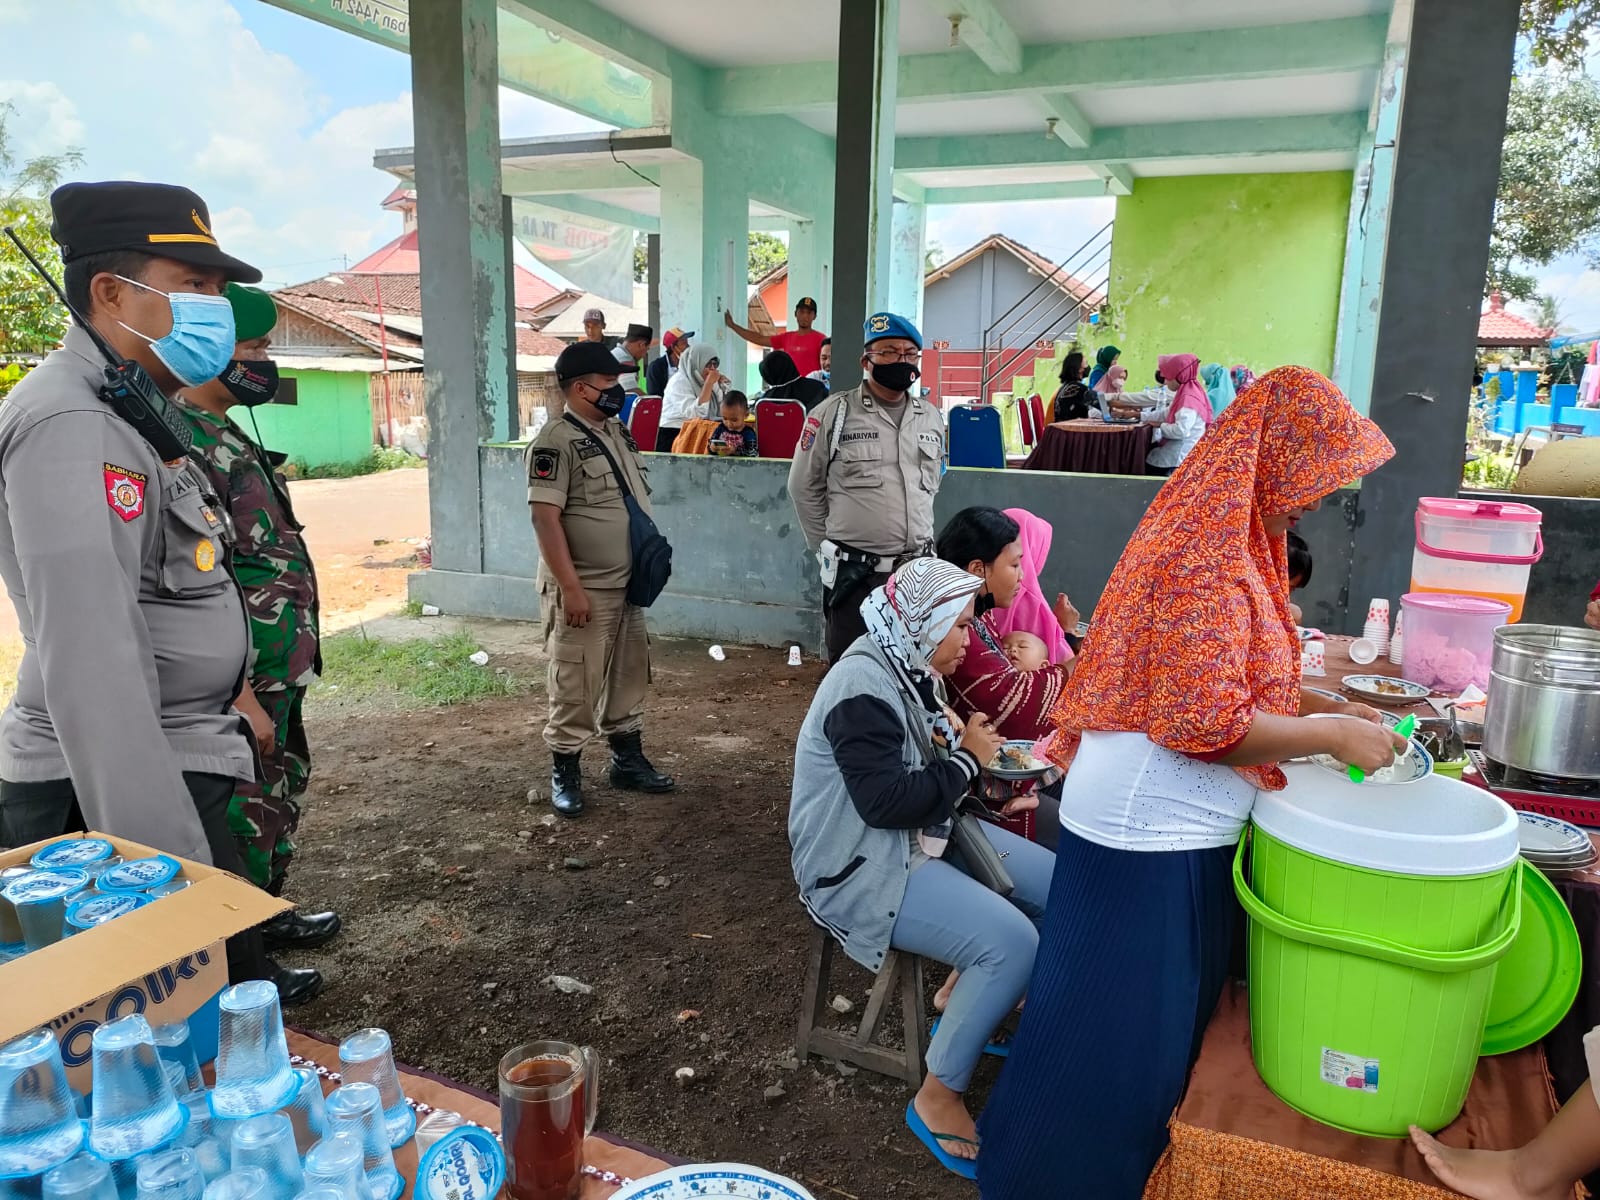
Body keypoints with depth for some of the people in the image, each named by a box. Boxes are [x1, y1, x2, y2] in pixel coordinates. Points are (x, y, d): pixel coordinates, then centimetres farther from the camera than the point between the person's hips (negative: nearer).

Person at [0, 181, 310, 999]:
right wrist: (161, 850, -28)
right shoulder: (67, 422, -19)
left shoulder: (127, 412, 13)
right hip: (114, 792, -10)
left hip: (175, 767, 10)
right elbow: (89, 661, -27)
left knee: (228, 973, 18)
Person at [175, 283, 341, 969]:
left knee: (280, 802, 23)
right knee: (247, 822, 3)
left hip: (279, 676, 10)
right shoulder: (182, 441, -20)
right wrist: (241, 698, -24)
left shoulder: (223, 435, 13)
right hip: (244, 683, -10)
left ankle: (268, 918, 40)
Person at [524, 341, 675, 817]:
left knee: (629, 675, 17)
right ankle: (565, 772, 17)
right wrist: (570, 587, -23)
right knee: (574, 685, 2)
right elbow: (545, 516, -20)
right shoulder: (556, 440, -16)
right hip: (583, 589, -8)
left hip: (627, 584, 8)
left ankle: (628, 760, 31)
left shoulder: (618, 432, 11)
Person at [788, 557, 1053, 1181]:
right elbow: (885, 801, -27)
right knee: (1013, 942, -23)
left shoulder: (907, 669, 6)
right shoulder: (863, 688, -23)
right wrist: (966, 758, -16)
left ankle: (964, 997, 22)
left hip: (921, 834, 10)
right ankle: (937, 1098, -6)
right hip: (862, 866, -10)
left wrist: (968, 744, -2)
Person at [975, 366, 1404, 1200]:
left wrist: (1324, 707, 8)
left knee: (1167, 1014, 25)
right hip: (1150, 832, -10)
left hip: (1176, 825, 10)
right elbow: (1206, 723, -26)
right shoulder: (1209, 557, -23)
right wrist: (1330, 735, -16)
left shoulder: (1224, 536, 8)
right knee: (1118, 1023, 8)